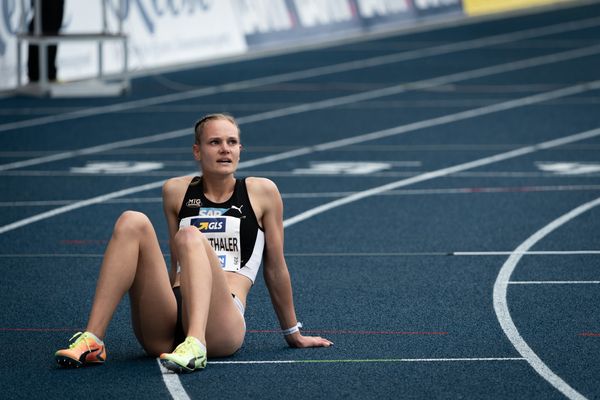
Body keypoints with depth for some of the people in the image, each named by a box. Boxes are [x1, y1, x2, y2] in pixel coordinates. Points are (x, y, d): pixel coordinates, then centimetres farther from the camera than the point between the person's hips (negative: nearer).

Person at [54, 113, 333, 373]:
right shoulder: (176, 191, 17)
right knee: (132, 222, -18)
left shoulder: (261, 192, 10)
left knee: (190, 237, -29)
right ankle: (91, 341, -32)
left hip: (222, 324, -3)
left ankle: (195, 346, -54)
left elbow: (275, 268, 15)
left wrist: (293, 334, 21)